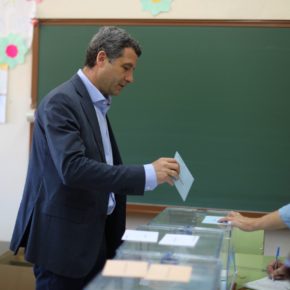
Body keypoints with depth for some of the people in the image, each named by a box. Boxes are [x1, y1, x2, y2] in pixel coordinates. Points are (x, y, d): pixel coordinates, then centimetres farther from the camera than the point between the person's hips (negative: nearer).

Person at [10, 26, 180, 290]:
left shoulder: (97, 105, 14)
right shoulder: (61, 101, -16)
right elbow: (72, 168, -28)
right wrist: (147, 174, -27)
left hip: (95, 237, 9)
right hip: (63, 240, -9)